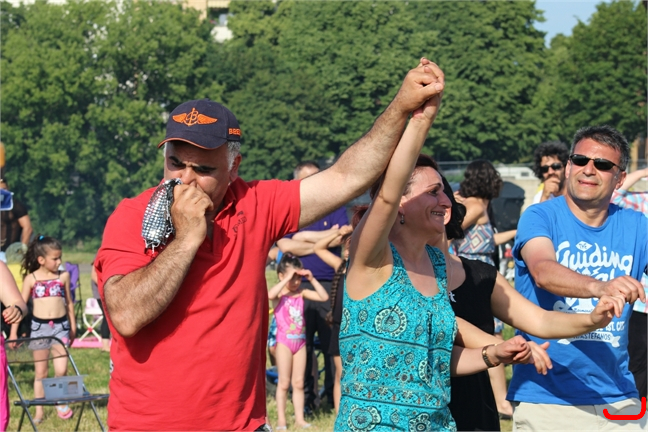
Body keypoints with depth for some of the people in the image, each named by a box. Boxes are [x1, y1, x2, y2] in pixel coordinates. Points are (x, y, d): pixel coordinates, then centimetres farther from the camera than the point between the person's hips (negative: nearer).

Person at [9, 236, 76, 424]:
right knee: (41, 372, 7)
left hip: (60, 326, 0)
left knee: (61, 369, -8)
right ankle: (39, 411, 15)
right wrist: (13, 332, -1)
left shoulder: (63, 276, 3)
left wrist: (73, 326, 18)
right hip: (39, 326, 0)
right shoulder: (31, 278, -1)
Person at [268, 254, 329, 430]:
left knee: (299, 382, 8)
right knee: (284, 382, 1)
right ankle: (281, 419, 7)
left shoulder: (301, 292, 3)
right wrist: (287, 278, -28)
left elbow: (324, 297, 0)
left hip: (300, 341, 4)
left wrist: (312, 279, -7)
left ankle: (299, 418, 12)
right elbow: (270, 295, -33)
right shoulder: (280, 293, -9)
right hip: (284, 341, -4)